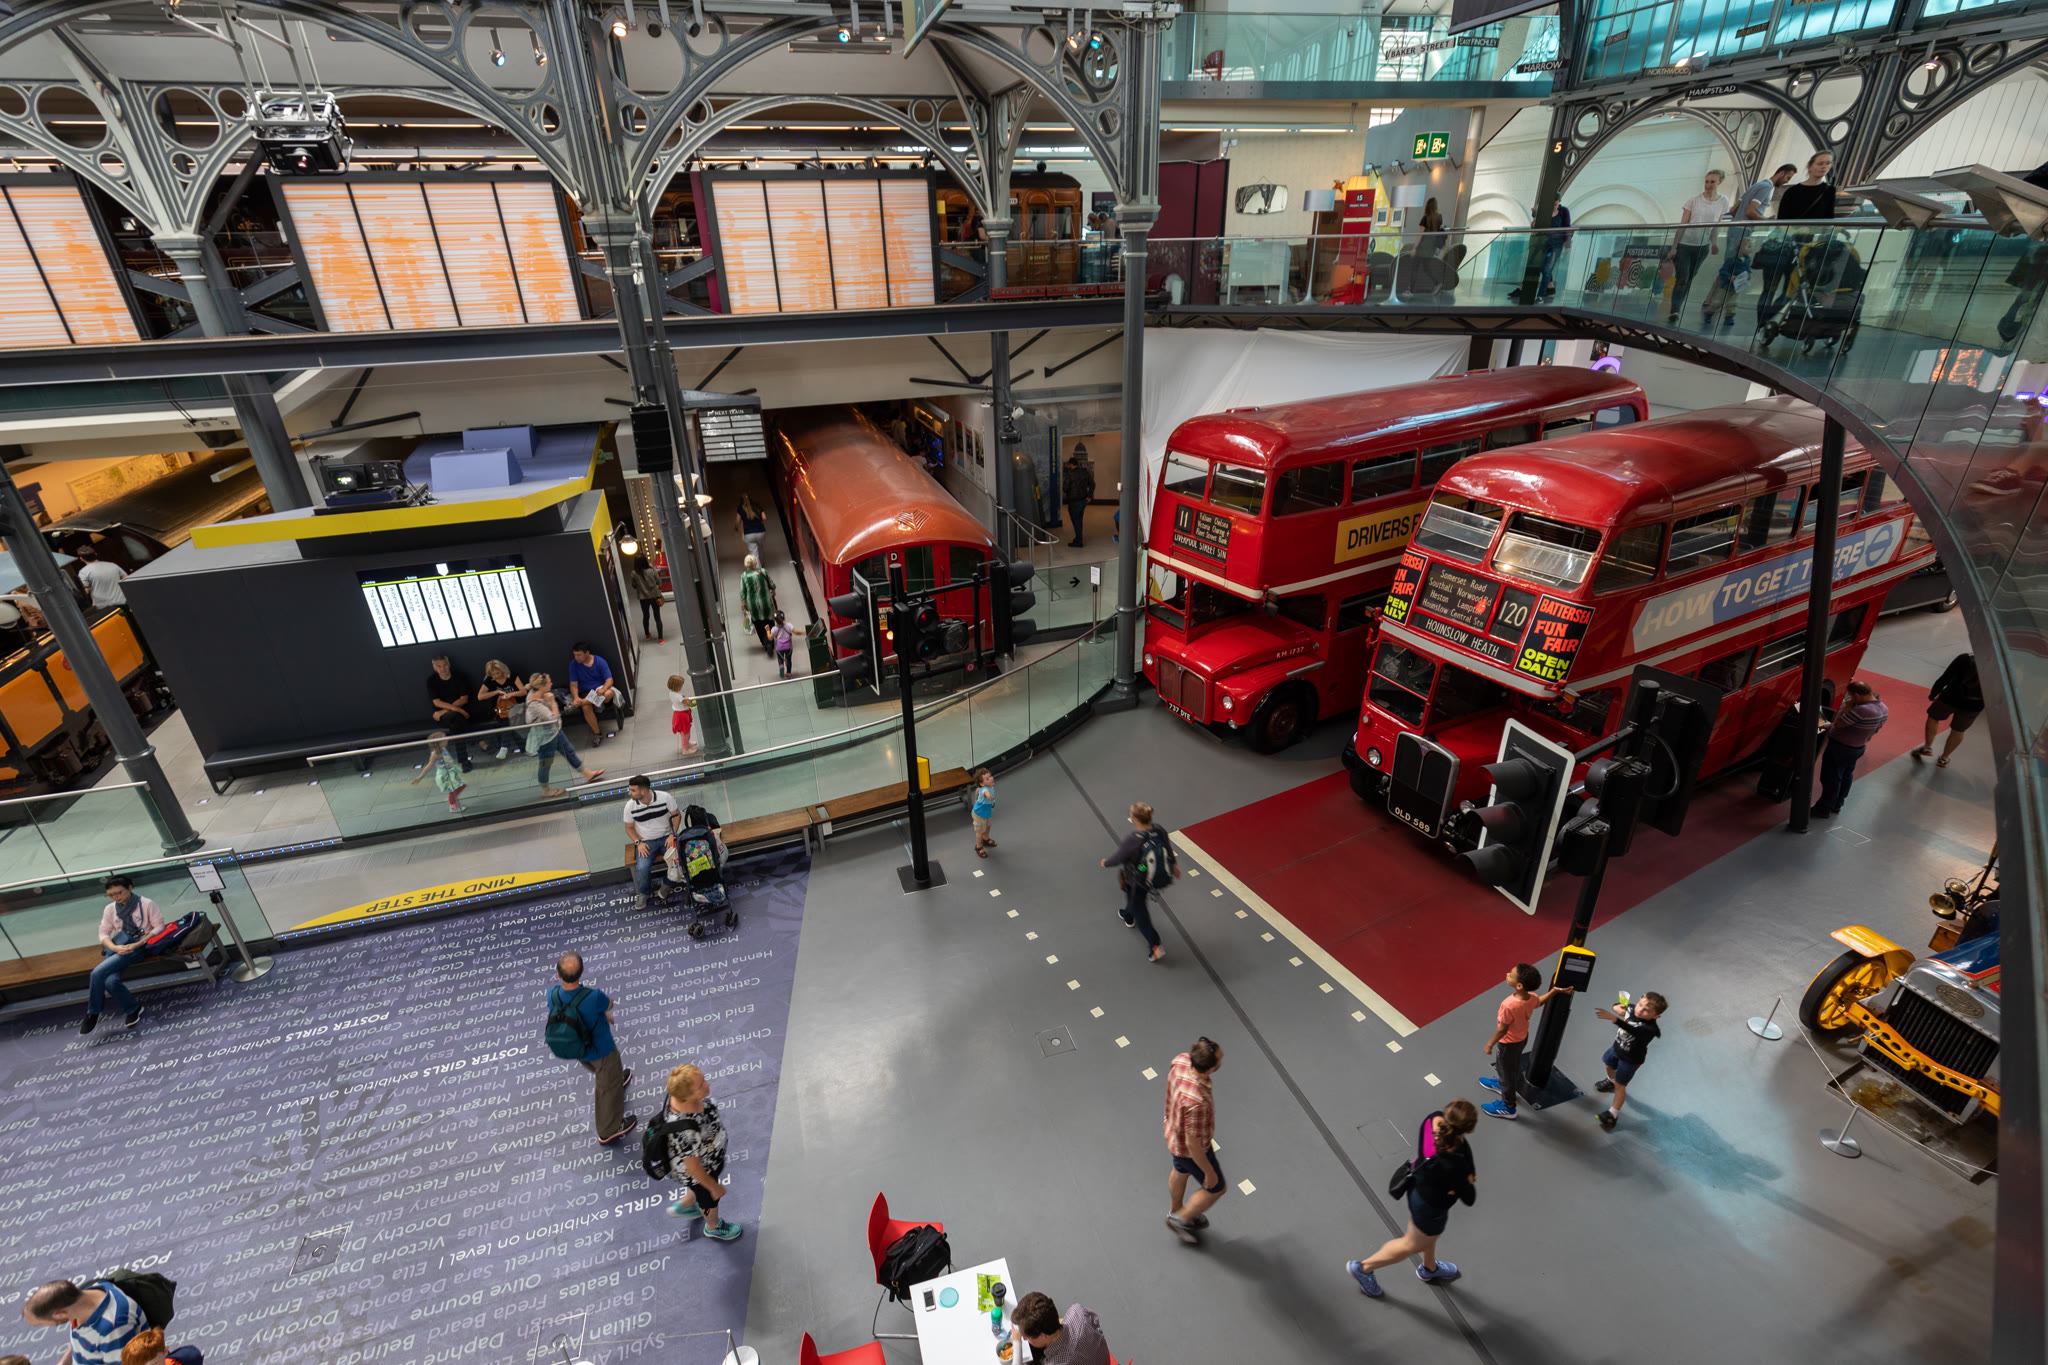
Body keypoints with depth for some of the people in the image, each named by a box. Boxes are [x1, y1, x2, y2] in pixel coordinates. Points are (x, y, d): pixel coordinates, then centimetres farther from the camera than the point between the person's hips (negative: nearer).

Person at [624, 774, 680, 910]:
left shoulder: (665, 797, -13)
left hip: (666, 837, 0)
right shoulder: (630, 806, -7)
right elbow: (629, 828, 7)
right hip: (646, 841, 1)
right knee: (642, 868, -26)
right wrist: (638, 843, -10)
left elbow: (676, 815, 0)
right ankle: (644, 893, 6)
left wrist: (672, 835, -12)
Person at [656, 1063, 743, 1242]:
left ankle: (683, 1206, 64)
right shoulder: (685, 1132, -47)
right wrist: (714, 1187, -13)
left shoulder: (682, 1095, -27)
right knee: (710, 1198, 28)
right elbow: (693, 1168, -30)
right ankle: (713, 1226, 60)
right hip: (697, 1173, -5)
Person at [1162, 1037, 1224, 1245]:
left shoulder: (1181, 1059, -25)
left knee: (1181, 1172, 33)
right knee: (1215, 1188, 21)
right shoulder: (1197, 1102, -46)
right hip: (1189, 1149, -7)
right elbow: (1193, 1144, -30)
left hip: (1175, 1132, 7)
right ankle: (1181, 1220, 41)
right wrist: (1209, 1172, -13)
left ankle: (1177, 1212, 60)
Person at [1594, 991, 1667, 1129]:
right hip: (1617, 1047, 7)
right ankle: (1611, 1082, 65)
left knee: (1620, 1085, 6)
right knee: (1609, 1066, 33)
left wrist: (1614, 1018, -73)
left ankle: (1613, 1114, 23)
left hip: (1630, 1059, -7)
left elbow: (1632, 1030, -59)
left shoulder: (1650, 1028, -39)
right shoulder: (1631, 1008, -20)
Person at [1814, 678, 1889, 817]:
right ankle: (1837, 805, 35)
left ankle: (1824, 808, 14)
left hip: (1839, 747, -9)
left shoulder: (1860, 710, -32)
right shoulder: (1883, 709, -1)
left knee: (1831, 778, 4)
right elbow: (1877, 728, 12)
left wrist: (1847, 707, -18)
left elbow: (1838, 723, -24)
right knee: (1846, 776, 22)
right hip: (1859, 748, 9)